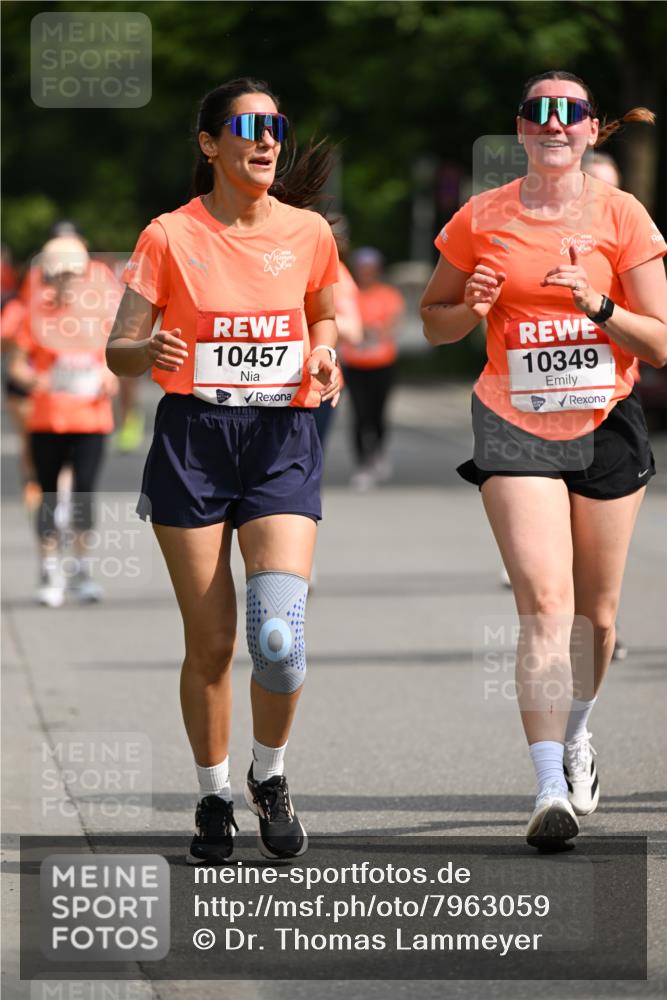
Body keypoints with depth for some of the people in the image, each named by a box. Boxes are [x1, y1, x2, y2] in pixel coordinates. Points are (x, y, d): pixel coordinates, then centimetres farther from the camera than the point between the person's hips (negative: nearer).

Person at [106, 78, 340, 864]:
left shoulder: (308, 232, 5)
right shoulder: (171, 237, -3)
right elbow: (119, 350, -2)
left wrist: (325, 357, 1)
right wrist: (150, 350, -25)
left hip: (282, 444, 1)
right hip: (192, 441, -1)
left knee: (279, 636, -14)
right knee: (210, 642, 1)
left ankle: (269, 777, 12)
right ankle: (213, 796, 21)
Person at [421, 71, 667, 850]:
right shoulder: (482, 220, 1)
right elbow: (433, 319, 13)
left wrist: (597, 305, -18)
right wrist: (473, 309, -8)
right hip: (516, 427, -1)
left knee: (596, 610, 10)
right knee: (544, 602, -16)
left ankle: (575, 735, 40)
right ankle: (550, 789, -20)